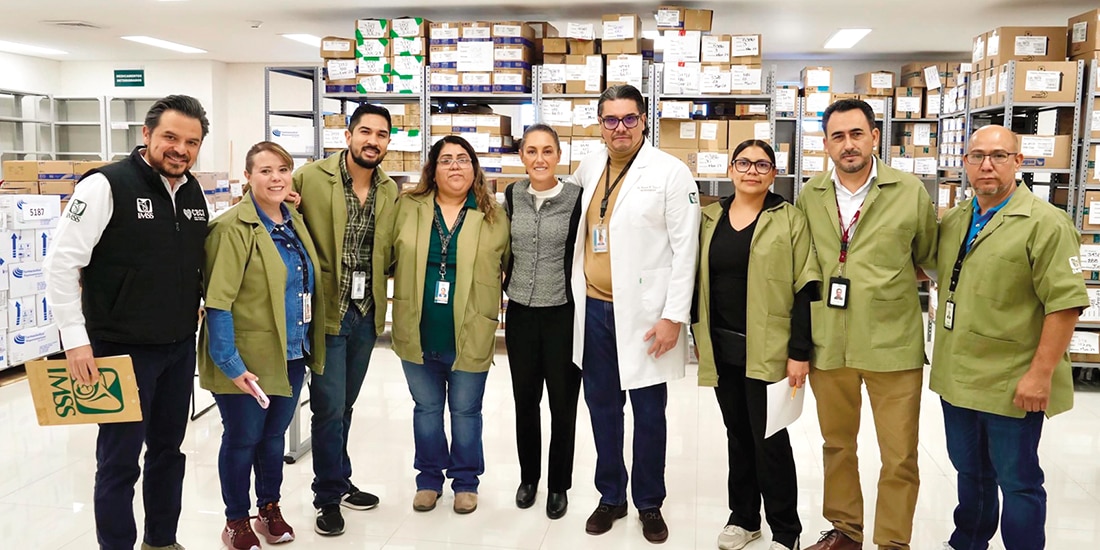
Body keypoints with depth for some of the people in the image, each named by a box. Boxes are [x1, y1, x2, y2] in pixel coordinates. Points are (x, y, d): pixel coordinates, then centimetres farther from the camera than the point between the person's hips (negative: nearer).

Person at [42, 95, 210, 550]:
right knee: (120, 458, 4)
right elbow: (61, 263, -15)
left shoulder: (194, 194, 6)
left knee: (168, 449, 17)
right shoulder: (107, 185, -13)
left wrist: (198, 306, 9)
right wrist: (76, 339, -17)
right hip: (124, 349, -6)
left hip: (181, 347, 6)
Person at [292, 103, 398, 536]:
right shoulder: (311, 177, -10)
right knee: (329, 408, 1)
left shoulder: (390, 191, 6)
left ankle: (340, 482, 34)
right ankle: (328, 497, 18)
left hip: (366, 313, 5)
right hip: (326, 311, -5)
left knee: (344, 405, 19)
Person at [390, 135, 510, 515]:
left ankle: (466, 480, 30)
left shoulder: (494, 216, -1)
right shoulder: (407, 207, 2)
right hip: (418, 335, 2)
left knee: (465, 411, 11)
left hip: (470, 337, -1)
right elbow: (388, 257, 10)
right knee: (426, 408, 16)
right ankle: (429, 478, 34)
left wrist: (497, 313, 1)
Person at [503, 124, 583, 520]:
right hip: (520, 313, 3)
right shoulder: (512, 196, 2)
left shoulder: (576, 198, -9)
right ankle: (528, 476, 35)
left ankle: (559, 485, 27)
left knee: (563, 404, 8)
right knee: (525, 401, 15)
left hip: (563, 314, -3)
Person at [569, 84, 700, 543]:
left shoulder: (671, 173, -7)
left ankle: (650, 503, 24)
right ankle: (611, 496, 30)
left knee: (649, 412, 6)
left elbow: (685, 249, -9)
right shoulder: (588, 167, 9)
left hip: (644, 314, -5)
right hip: (593, 310, 5)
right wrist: (578, 297, 16)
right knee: (602, 406, 14)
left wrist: (674, 317, -14)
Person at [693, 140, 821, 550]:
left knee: (769, 438, 1)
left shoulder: (789, 219, -4)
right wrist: (699, 337, 11)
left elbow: (805, 289, -8)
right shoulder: (710, 218, 8)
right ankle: (743, 516, 30)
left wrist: (799, 351, -13)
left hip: (767, 350, -4)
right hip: (721, 348, 4)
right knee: (738, 435, 15)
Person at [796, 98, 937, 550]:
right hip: (828, 344, 3)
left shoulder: (911, 192, -4)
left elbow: (930, 257, 9)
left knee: (899, 457, 5)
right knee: (836, 444, 17)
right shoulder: (809, 197, 3)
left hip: (893, 344, -2)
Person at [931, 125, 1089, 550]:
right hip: (958, 377, 7)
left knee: (1017, 481, 7)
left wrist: (1041, 373, -21)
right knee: (970, 471, 21)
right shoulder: (952, 222, 8)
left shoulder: (1045, 223, -13)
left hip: (1012, 385, -7)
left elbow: (1065, 302, -18)